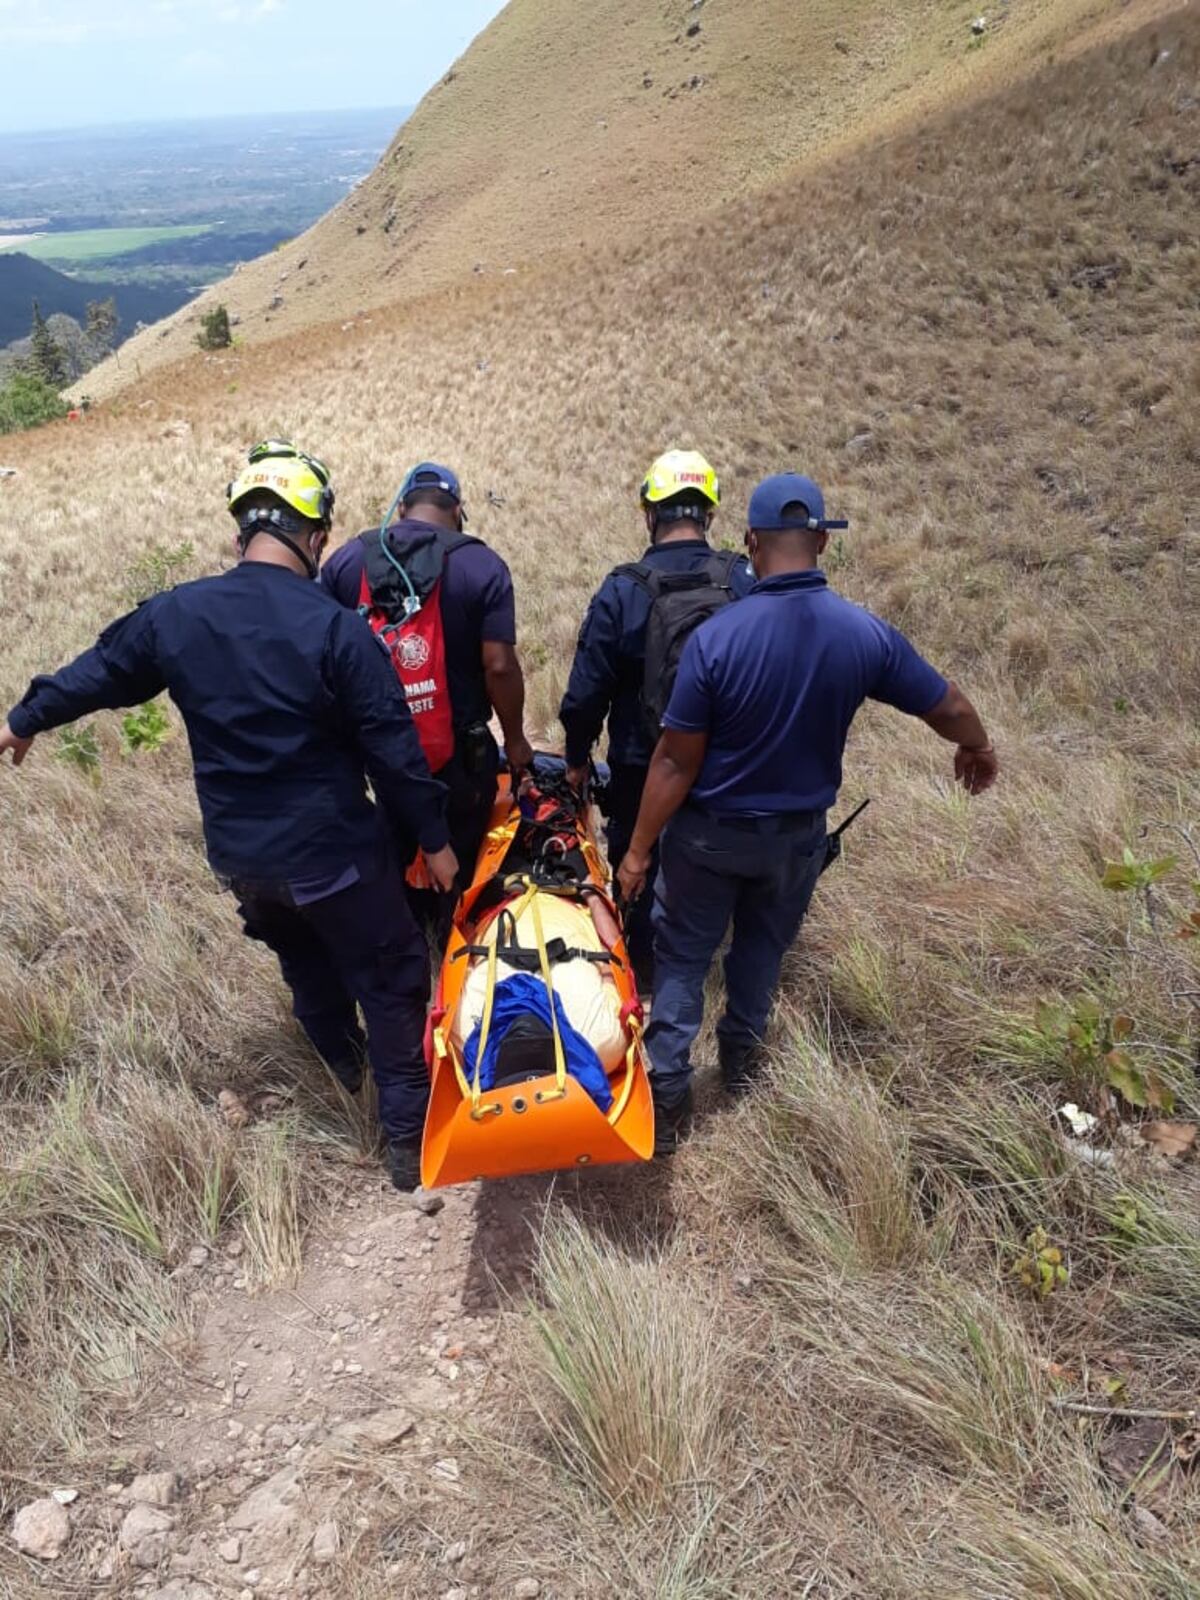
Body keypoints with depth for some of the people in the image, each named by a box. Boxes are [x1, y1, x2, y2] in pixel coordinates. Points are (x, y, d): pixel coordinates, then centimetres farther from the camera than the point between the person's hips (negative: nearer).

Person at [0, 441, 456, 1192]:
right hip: (333, 851, -5)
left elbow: (98, 672, 14)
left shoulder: (174, 614, -3)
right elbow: (393, 747, -16)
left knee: (307, 965, 29)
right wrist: (436, 836, -4)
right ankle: (412, 1140, 17)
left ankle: (346, 1073, 51)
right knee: (391, 980, 10)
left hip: (238, 853, 6)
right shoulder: (336, 627, -18)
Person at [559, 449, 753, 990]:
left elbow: (588, 688, -13)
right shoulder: (745, 580, -10)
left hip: (642, 764, -2)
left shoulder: (622, 590, -17)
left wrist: (577, 756, 3)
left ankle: (645, 969, 33)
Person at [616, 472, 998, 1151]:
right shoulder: (867, 634, -15)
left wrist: (639, 850, -7)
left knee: (682, 957, 14)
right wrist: (980, 751, 22)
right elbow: (949, 707, 0)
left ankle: (668, 1095, 19)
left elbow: (677, 763, -19)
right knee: (764, 946, 25)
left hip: (710, 833, -3)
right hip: (797, 834, 3)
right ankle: (743, 1057, 44)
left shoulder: (715, 637, -24)